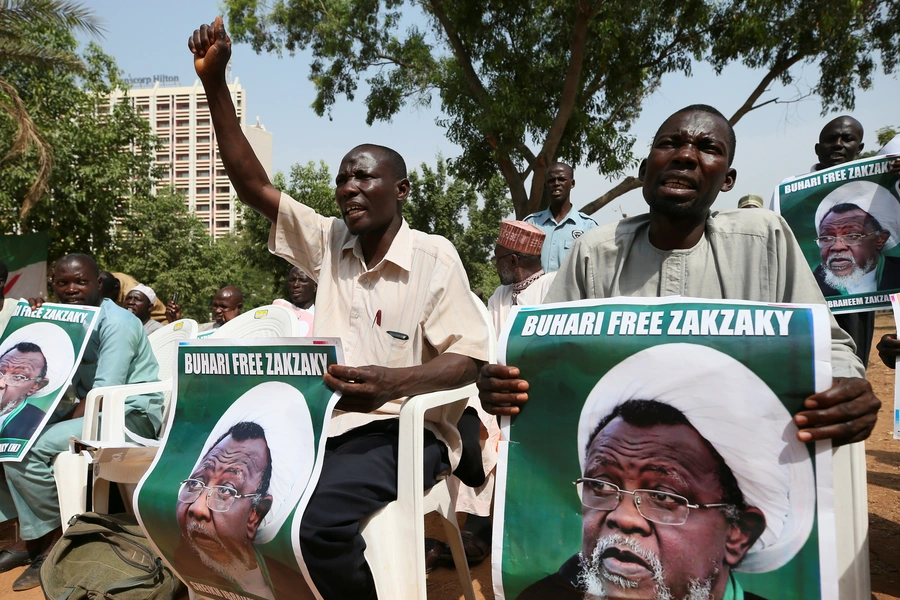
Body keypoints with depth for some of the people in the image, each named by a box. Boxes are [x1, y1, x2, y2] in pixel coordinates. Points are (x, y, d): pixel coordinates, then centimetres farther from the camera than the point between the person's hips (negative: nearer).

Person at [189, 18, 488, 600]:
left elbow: (469, 357, -9)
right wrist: (215, 83, -1)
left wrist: (395, 382, -28)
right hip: (326, 421, 5)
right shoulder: (329, 241, 11)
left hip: (403, 429, -5)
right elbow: (253, 184, 5)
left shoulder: (433, 257, -4)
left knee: (319, 520, -32)